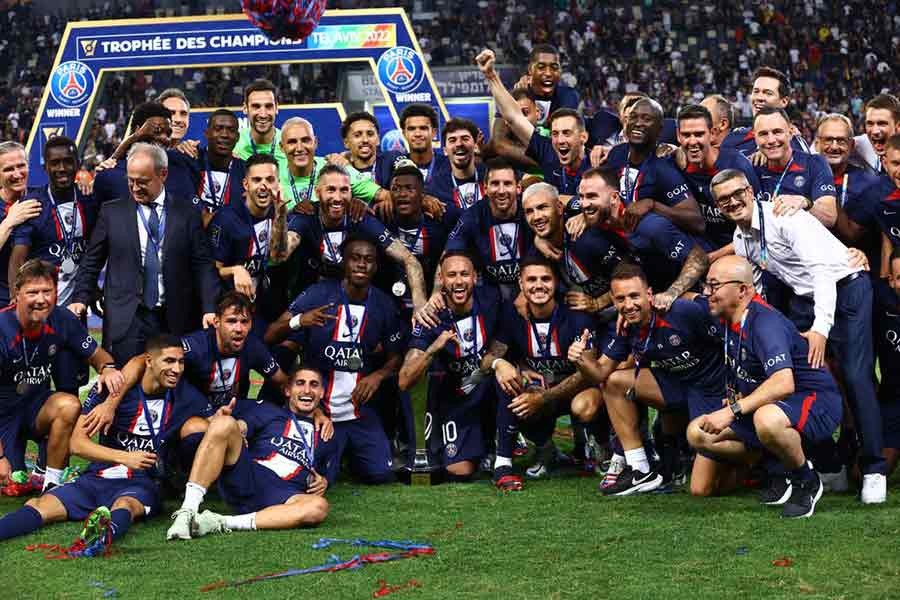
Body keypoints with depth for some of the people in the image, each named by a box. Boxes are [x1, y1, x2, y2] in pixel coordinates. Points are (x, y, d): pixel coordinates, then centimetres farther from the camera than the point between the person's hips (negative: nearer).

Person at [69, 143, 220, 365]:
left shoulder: (187, 213, 6)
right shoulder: (112, 213, 8)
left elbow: (203, 265, 3)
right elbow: (91, 263, 11)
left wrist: (210, 309, -7)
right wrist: (80, 299, -3)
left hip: (174, 322, 0)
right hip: (125, 321, 0)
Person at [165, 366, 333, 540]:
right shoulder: (268, 412, 23)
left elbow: (326, 476, 33)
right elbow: (242, 424, 7)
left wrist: (323, 483, 10)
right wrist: (237, 428, -17)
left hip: (280, 499, 1)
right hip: (245, 478, -1)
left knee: (319, 507, -35)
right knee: (224, 423, -26)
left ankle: (224, 523, -33)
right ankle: (188, 512, -35)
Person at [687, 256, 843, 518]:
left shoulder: (766, 322, -24)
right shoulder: (729, 320, 4)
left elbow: (784, 383, -37)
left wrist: (734, 410, -36)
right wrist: (737, 396, 15)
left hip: (816, 402, -10)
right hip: (767, 406, 10)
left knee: (767, 420, -43)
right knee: (697, 433, 1)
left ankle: (806, 481, -13)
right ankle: (782, 469, 6)